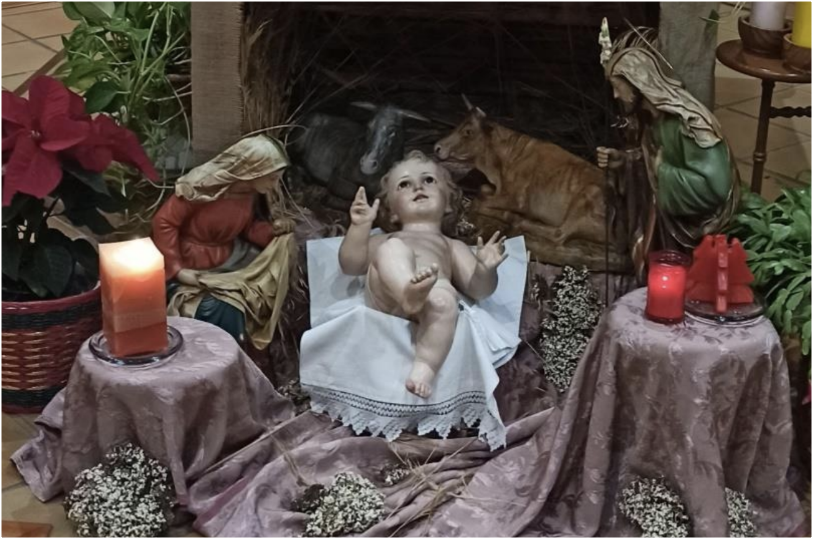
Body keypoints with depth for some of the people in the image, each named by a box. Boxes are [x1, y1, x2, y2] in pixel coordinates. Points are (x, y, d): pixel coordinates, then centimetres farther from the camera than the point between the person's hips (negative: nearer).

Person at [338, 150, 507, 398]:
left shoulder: (452, 246, 40)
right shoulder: (384, 241, 42)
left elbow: (478, 289, 22)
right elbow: (350, 265, 22)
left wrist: (486, 268, 0)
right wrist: (360, 226, 7)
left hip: (435, 289, 0)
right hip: (386, 297, 1)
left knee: (444, 299, -38)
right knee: (393, 249, -30)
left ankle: (424, 368, -51)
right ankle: (409, 293, -58)